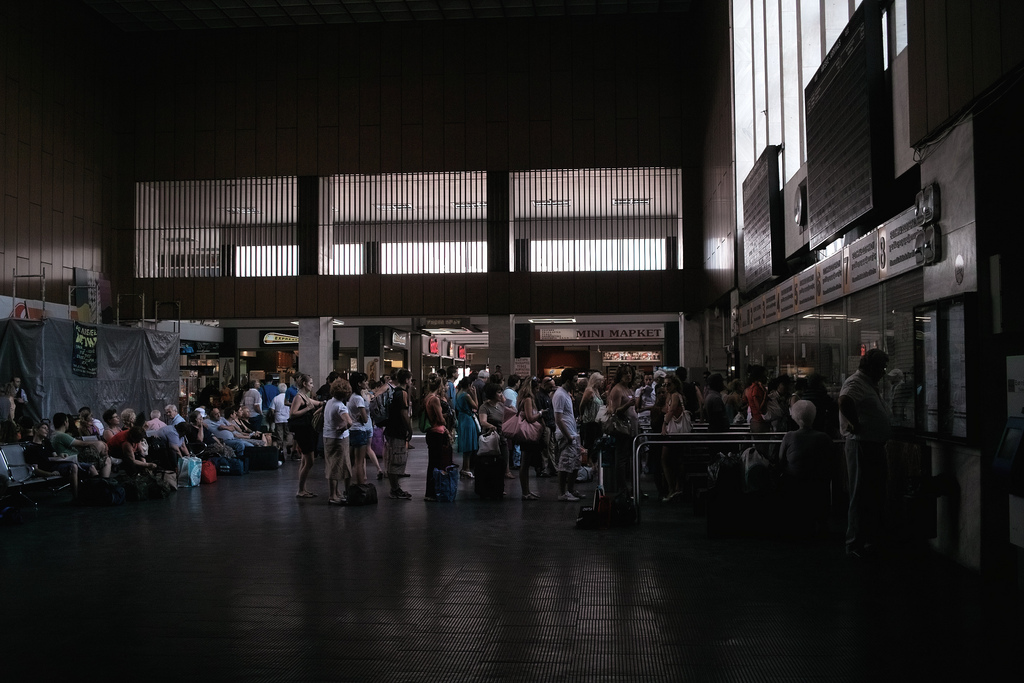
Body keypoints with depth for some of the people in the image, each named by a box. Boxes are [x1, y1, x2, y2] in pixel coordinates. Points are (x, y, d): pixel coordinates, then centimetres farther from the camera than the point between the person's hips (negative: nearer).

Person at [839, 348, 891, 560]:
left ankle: (871, 541, 26)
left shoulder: (869, 384, 17)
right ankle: (856, 545, 5)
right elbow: (844, 402, -37)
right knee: (861, 497, -3)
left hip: (874, 445, 10)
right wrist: (856, 425, -27)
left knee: (875, 496, 16)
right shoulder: (855, 383, -15)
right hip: (861, 446, -10)